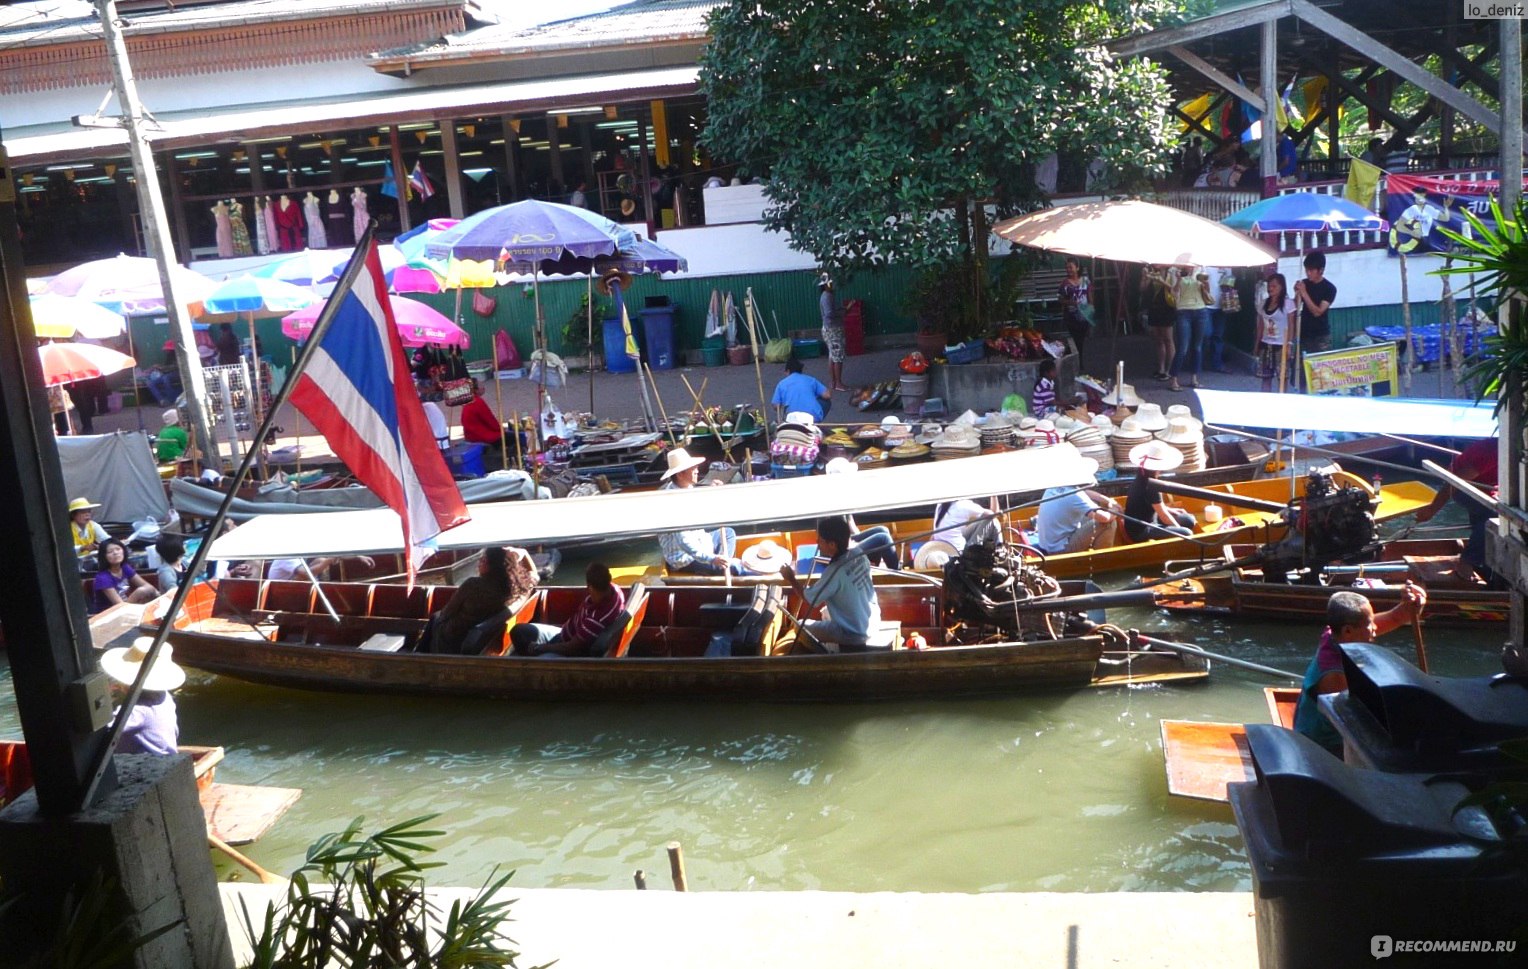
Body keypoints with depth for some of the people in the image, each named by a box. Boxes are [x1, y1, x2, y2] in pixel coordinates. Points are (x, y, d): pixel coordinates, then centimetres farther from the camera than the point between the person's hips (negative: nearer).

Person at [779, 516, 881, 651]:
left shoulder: (834, 572, -29)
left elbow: (810, 600, -17)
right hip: (873, 621, 7)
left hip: (854, 636, -7)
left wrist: (791, 579, -4)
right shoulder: (859, 553, -8)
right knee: (826, 612, 31)